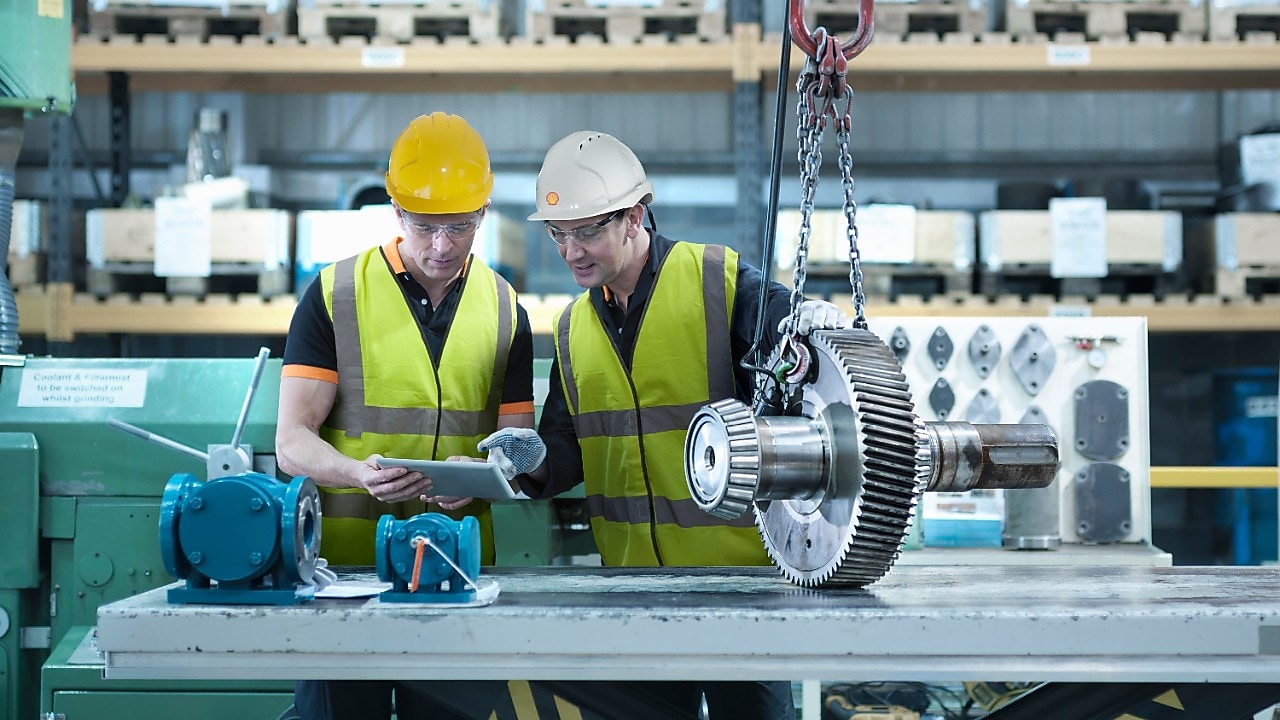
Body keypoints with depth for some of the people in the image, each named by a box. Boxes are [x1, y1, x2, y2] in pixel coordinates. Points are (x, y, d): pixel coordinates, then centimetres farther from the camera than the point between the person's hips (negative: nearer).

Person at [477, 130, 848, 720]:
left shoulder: (720, 283, -7)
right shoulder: (575, 325, 11)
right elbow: (571, 446, 14)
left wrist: (815, 324, -34)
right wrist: (537, 457, -9)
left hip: (738, 561, -5)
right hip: (632, 577, 5)